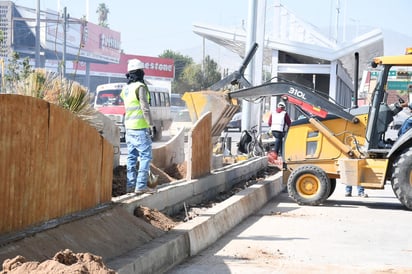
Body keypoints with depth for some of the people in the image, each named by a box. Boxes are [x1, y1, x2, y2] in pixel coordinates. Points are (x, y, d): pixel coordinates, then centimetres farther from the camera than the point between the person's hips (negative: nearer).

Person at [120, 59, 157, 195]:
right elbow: (145, 108, -17)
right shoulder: (140, 87, -12)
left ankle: (130, 185, 12)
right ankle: (141, 186, -10)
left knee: (132, 157, 11)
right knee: (145, 156, -6)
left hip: (129, 127, 8)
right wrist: (151, 125, -16)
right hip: (140, 127, -8)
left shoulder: (126, 88, 13)